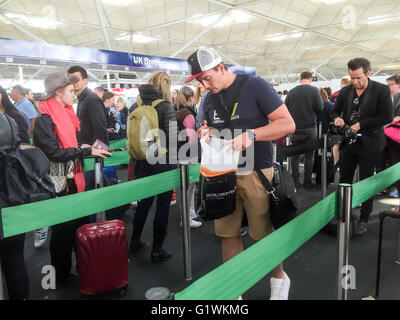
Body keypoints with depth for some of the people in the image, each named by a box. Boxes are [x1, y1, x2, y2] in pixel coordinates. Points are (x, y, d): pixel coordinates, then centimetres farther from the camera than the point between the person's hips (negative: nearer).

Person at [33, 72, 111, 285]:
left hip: (72, 180, 9)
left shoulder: (63, 114, 13)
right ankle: (61, 275, 22)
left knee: (79, 224, 15)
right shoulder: (45, 119, -16)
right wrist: (86, 151, -21)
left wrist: (84, 148, 9)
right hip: (58, 184, -8)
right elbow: (54, 153, -22)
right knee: (62, 230, 4)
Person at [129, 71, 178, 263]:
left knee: (143, 203, 20)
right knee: (162, 206, 7)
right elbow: (173, 138, -18)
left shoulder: (136, 106, 4)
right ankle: (157, 251, 16)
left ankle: (135, 242, 34)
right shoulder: (165, 107, -12)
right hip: (163, 163, -5)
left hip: (142, 163, 6)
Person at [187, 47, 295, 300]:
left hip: (256, 173, -5)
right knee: (228, 233, 10)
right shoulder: (210, 99, 9)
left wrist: (251, 135, -26)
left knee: (265, 234, 6)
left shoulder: (254, 86, -9)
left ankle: (279, 279, 33)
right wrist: (207, 133, -3)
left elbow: (288, 124, -13)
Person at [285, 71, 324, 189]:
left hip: (294, 129, 2)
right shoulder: (314, 90, -7)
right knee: (309, 155, 7)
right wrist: (311, 110, 9)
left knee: (295, 155, 10)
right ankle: (307, 183, 11)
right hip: (309, 128, -2)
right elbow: (320, 108, -11)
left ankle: (295, 182, 13)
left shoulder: (291, 92, -1)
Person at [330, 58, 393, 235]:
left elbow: (387, 117, -13)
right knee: (344, 181, 11)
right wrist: (337, 118, -9)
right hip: (348, 143, 4)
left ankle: (364, 219, 21)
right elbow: (335, 111, 15)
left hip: (369, 145, -4)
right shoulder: (345, 91, 5)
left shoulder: (381, 90, -8)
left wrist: (360, 124, -17)